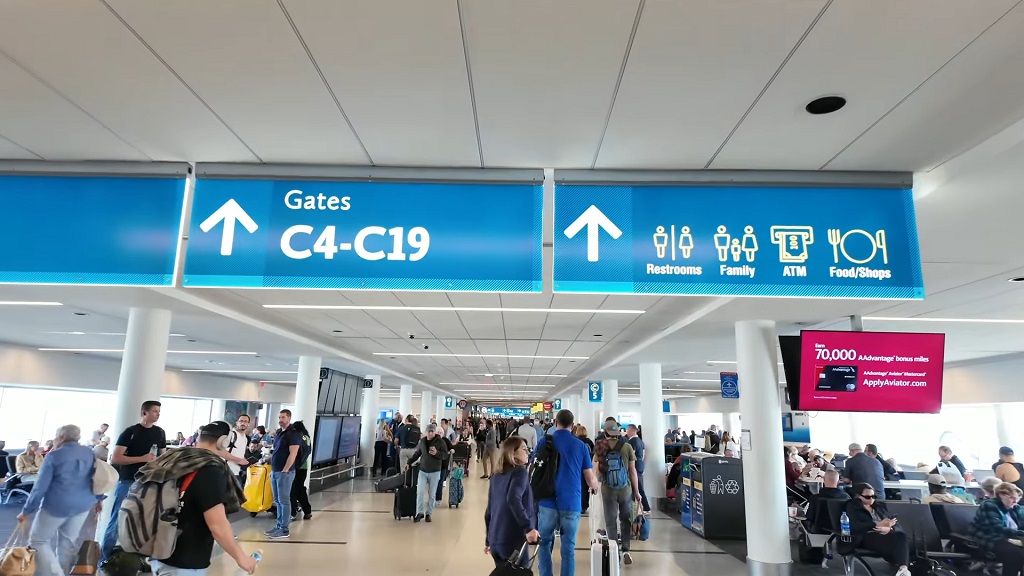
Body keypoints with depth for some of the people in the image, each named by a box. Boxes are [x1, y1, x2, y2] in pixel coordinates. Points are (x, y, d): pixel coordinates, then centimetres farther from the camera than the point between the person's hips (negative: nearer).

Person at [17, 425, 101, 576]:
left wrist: (26, 511, -3)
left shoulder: (54, 456, -10)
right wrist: (97, 499, 26)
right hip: (83, 504, 6)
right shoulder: (89, 453, 6)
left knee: (38, 540, 10)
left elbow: (40, 486, -10)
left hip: (57, 505, -6)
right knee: (67, 541, 18)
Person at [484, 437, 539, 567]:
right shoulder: (520, 472, -7)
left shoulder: (496, 477, 14)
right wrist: (528, 528, -27)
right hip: (514, 541, -7)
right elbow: (513, 500, -26)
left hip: (496, 541, 7)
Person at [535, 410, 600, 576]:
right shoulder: (580, 445, 3)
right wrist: (596, 487, 26)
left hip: (547, 501, 0)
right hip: (571, 503, 0)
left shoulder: (545, 442, 2)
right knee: (568, 547, 7)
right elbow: (590, 478, 4)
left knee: (544, 543, 13)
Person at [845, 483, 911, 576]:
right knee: (894, 540, -33)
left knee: (900, 535, -31)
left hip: (885, 534, 5)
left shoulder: (879, 505, 23)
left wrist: (889, 528, -14)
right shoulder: (852, 507, 6)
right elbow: (855, 526, -11)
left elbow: (893, 521, 12)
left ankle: (904, 568, -44)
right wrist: (878, 524, -18)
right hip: (867, 536, -5)